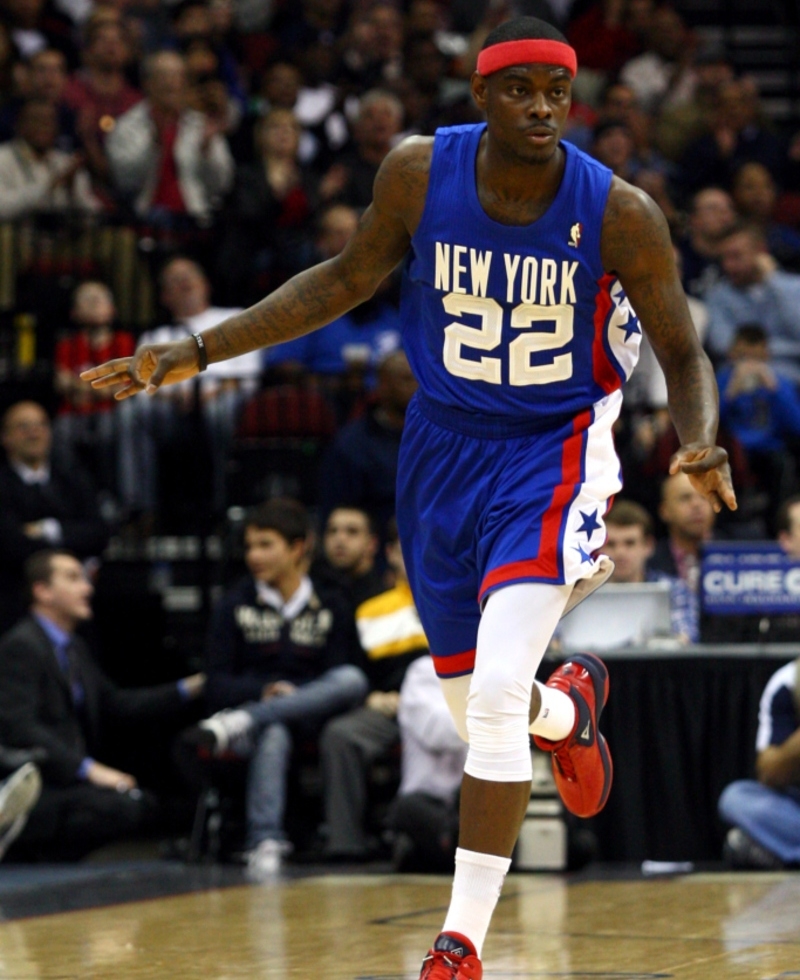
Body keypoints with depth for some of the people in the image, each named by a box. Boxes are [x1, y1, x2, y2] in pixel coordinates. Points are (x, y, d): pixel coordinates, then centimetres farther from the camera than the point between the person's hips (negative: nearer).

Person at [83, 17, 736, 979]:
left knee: (495, 699, -19)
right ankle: (569, 707, 51)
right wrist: (201, 350, 1)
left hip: (551, 453, -3)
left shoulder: (620, 214, -18)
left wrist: (699, 446, -28)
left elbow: (683, 356, -6)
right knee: (472, 704, 13)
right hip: (442, 447, 4)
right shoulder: (420, 171, -12)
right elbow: (349, 277, 5)